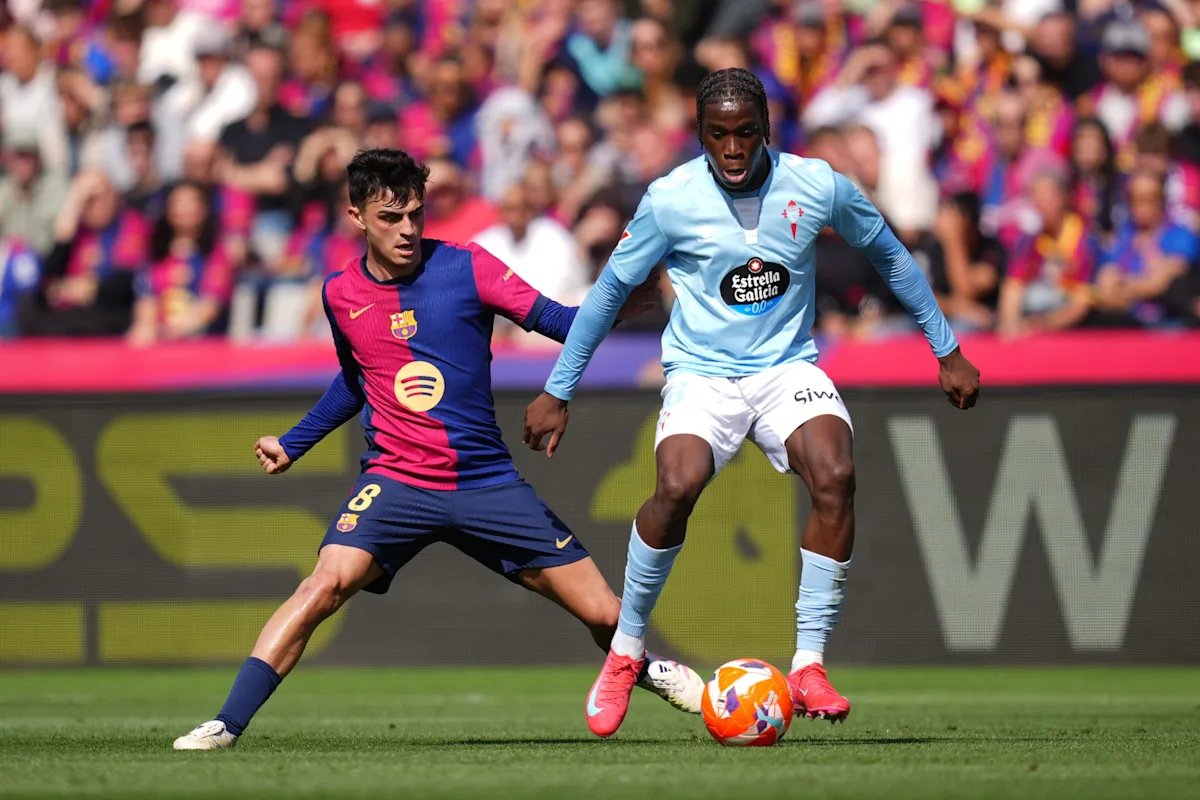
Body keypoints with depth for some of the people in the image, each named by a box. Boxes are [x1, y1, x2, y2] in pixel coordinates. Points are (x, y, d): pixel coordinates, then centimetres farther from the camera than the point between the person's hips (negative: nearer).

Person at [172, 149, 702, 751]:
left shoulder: (467, 268, -4)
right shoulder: (340, 295, 4)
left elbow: (556, 321, -8)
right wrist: (291, 445, 24)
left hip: (486, 482, 0)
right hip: (395, 481, 0)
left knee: (604, 616, 0)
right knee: (327, 583, -28)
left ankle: (644, 669, 37)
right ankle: (226, 726, -23)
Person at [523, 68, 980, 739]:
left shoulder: (818, 187, -6)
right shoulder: (671, 200, -9)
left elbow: (890, 256, 11)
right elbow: (611, 288, 4)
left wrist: (948, 351, 15)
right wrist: (558, 391, 7)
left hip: (788, 367, 2)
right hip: (701, 373, -1)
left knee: (836, 476, -28)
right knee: (677, 486, -31)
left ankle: (809, 665, -20)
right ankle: (626, 651, -9)